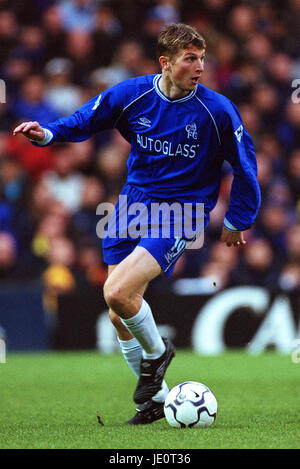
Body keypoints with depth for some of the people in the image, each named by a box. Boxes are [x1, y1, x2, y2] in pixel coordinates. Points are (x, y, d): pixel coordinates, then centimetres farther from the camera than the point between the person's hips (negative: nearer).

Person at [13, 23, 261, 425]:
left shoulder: (218, 110, -11)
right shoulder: (131, 94, -5)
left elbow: (244, 165, 2)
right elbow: (83, 121, 7)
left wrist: (237, 222, 7)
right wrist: (47, 134, -12)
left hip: (178, 216, -4)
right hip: (132, 207, 4)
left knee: (118, 293, -24)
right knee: (120, 317, 4)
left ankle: (156, 351, 6)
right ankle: (156, 398, 21)